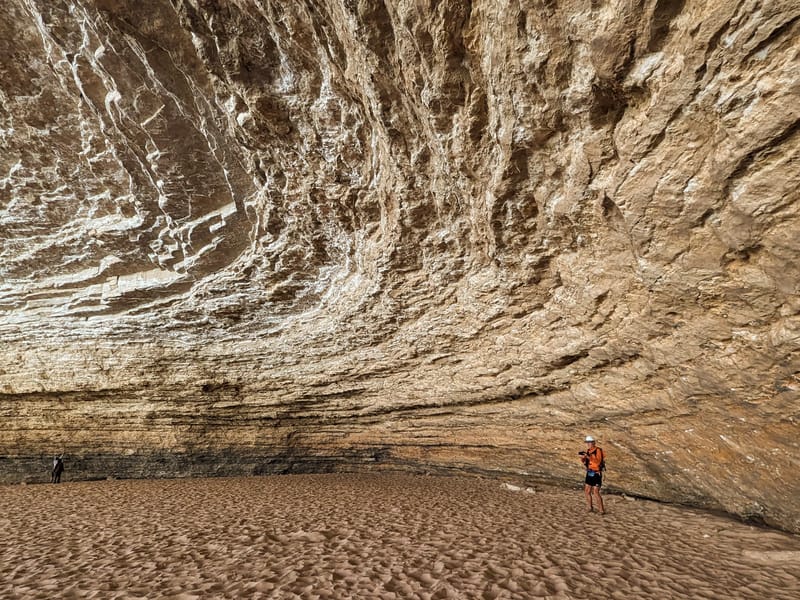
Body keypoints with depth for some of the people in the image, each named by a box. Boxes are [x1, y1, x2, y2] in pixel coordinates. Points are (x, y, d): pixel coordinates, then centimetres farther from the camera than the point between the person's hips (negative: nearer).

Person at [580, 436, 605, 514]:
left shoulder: (598, 451, -14)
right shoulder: (588, 451, 8)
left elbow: (598, 462, -27)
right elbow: (584, 461, 5)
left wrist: (589, 457, -37)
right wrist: (582, 457, -15)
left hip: (596, 474, -7)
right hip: (589, 473, 7)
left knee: (596, 492, -9)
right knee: (587, 491, 11)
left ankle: (601, 510, 1)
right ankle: (590, 507, 25)